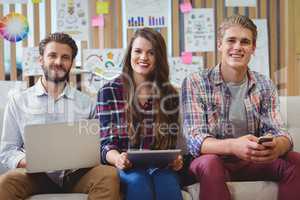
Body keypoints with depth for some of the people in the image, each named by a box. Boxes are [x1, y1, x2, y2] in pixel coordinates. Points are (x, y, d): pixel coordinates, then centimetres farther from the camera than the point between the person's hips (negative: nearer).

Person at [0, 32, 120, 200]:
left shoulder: (86, 103, 11)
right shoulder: (18, 102, 10)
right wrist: (28, 161, -13)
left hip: (77, 174, 1)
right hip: (36, 175, -1)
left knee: (109, 175, -31)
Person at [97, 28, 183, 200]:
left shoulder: (170, 94, 9)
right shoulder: (109, 92, 2)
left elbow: (171, 143, 11)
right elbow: (106, 144, 0)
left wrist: (175, 160, -12)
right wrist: (117, 158, -23)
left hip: (160, 166, 2)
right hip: (125, 168, -1)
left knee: (167, 180, -33)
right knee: (138, 181, -35)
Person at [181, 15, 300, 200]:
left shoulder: (265, 86, 4)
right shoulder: (195, 83, -8)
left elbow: (277, 131, -4)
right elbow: (195, 140, -18)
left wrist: (277, 146, -32)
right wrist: (233, 146, -39)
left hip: (253, 162, 4)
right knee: (209, 163, -36)